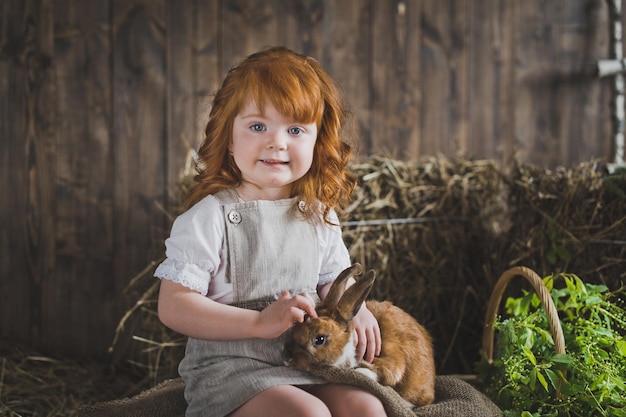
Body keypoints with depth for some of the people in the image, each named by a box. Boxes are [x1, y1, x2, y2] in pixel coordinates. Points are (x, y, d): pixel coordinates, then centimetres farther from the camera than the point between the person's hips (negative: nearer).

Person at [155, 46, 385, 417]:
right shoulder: (210, 217, -11)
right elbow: (174, 306, -15)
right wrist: (260, 322, -22)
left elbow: (334, 279, 21)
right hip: (228, 369, -5)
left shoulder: (320, 216, 7)